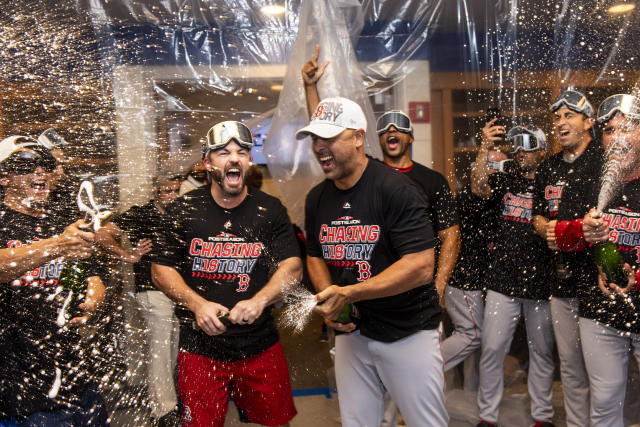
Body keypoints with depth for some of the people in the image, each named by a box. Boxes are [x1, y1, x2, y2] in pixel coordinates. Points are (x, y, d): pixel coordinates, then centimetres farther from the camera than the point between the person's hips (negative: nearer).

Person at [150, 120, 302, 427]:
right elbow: (161, 269, 1)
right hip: (200, 348, 0)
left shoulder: (270, 210, 0)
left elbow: (292, 266, -4)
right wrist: (198, 304, -14)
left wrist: (259, 301, -21)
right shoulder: (184, 210, 0)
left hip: (260, 347, 1)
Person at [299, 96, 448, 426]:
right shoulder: (316, 198, 3)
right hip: (350, 330, 6)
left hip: (409, 333, -5)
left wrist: (348, 294, -26)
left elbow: (420, 267, -24)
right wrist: (329, 300, -5)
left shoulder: (395, 189, -18)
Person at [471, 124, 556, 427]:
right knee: (492, 349, 2)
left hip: (541, 284, 0)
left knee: (542, 352, 11)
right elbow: (478, 188, -11)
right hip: (503, 281, 1)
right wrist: (486, 147, -19)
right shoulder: (504, 182, 8)